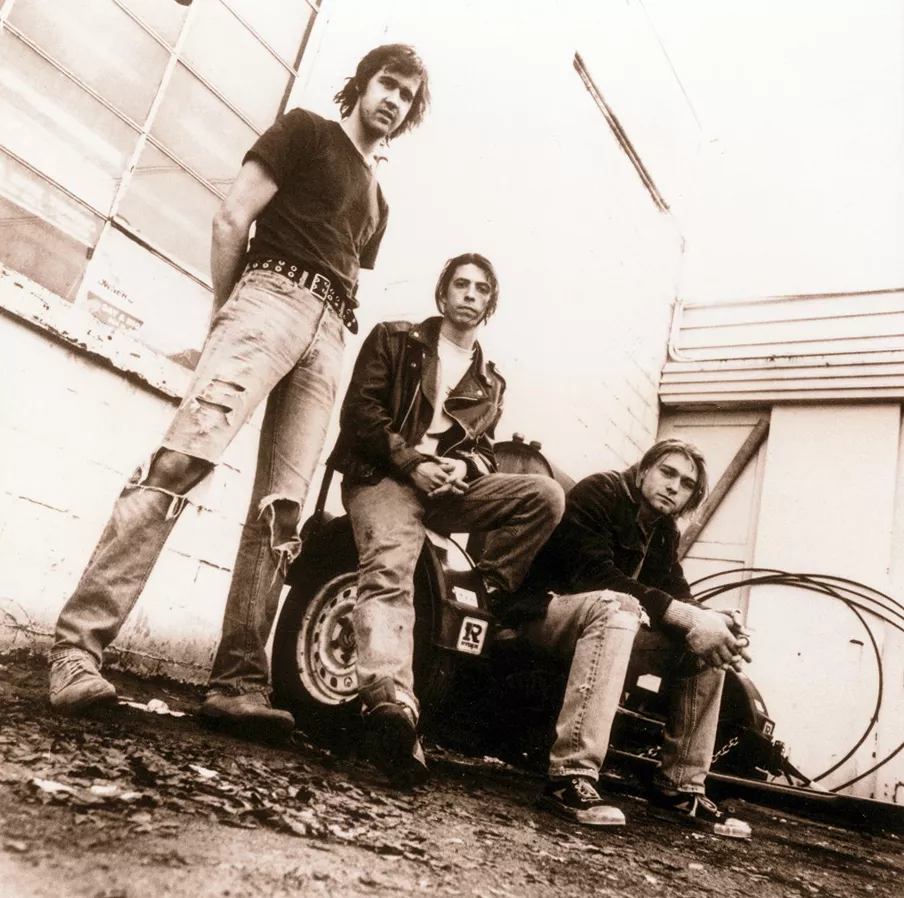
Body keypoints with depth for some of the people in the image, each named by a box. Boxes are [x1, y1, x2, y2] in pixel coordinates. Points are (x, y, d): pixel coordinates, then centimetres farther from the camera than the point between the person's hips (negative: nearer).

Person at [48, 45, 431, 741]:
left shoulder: (377, 198, 31)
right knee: (185, 455, -24)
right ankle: (78, 642, -24)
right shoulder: (305, 131, 14)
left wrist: (338, 337, 11)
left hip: (330, 336, 6)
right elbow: (232, 220, 4)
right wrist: (225, 317, 3)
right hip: (273, 293, -5)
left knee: (282, 509, -7)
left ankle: (239, 681, -8)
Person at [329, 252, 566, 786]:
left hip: (449, 484, 5)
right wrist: (412, 461, -12)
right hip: (384, 475, -4)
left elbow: (484, 449, 19)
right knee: (390, 572, -34)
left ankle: (484, 594, -14)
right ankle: (391, 703, -54)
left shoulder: (490, 382, 26)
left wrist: (462, 466, -7)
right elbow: (359, 410, 0)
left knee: (547, 494, -18)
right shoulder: (395, 340, 13)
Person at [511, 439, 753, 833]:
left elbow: (677, 596, 1)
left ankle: (681, 787, 4)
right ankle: (570, 780, -42)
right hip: (547, 610, -8)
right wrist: (686, 617, -31)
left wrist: (710, 623, -23)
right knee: (617, 605, -38)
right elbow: (593, 572, -26)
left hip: (611, 623, 8)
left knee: (705, 649, -3)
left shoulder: (664, 532, 11)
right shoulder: (599, 492, -12)